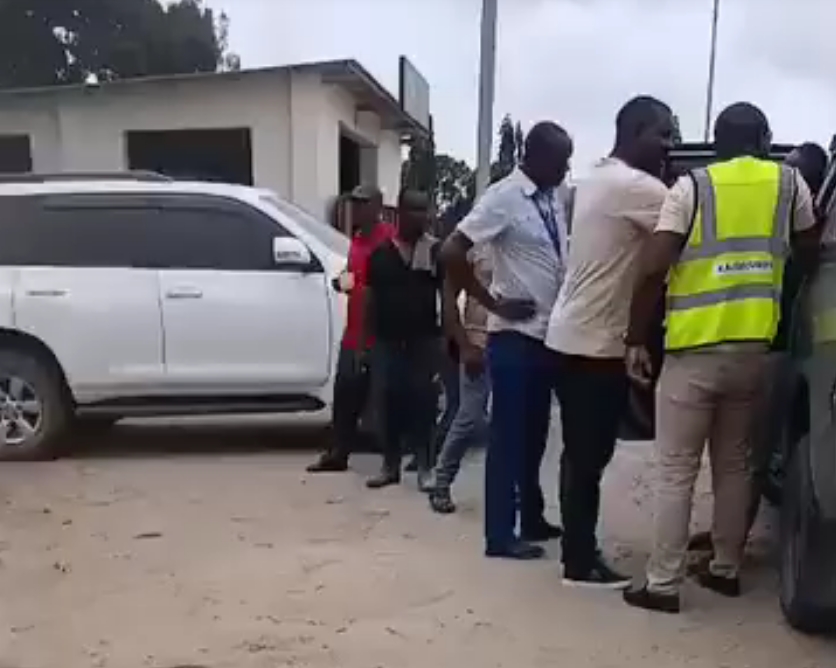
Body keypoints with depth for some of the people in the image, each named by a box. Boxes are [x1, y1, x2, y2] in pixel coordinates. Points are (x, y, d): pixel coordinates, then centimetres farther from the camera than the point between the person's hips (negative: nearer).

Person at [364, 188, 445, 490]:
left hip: (424, 338, -1)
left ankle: (424, 467, 9)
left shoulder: (435, 251, 2)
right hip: (387, 339, 2)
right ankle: (390, 466, 15)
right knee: (389, 400, 4)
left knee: (423, 400, 0)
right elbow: (371, 297, 8)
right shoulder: (381, 252, 5)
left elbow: (446, 294, 2)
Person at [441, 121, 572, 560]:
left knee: (534, 435, 16)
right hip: (515, 337, -7)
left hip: (547, 336, 8)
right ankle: (500, 535, 9)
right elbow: (451, 253, -19)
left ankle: (532, 519, 30)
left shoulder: (554, 202, 11)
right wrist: (493, 303, -16)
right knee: (508, 436, -1)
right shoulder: (504, 197, -12)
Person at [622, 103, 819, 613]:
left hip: (694, 350, -4)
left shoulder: (692, 187, -2)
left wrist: (637, 340, -5)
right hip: (753, 349, 4)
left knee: (677, 472, 1)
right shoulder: (790, 183, 8)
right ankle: (726, 569, 28)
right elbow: (809, 253, 21)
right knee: (734, 465, 17)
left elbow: (654, 270, -11)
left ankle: (663, 585, 5)